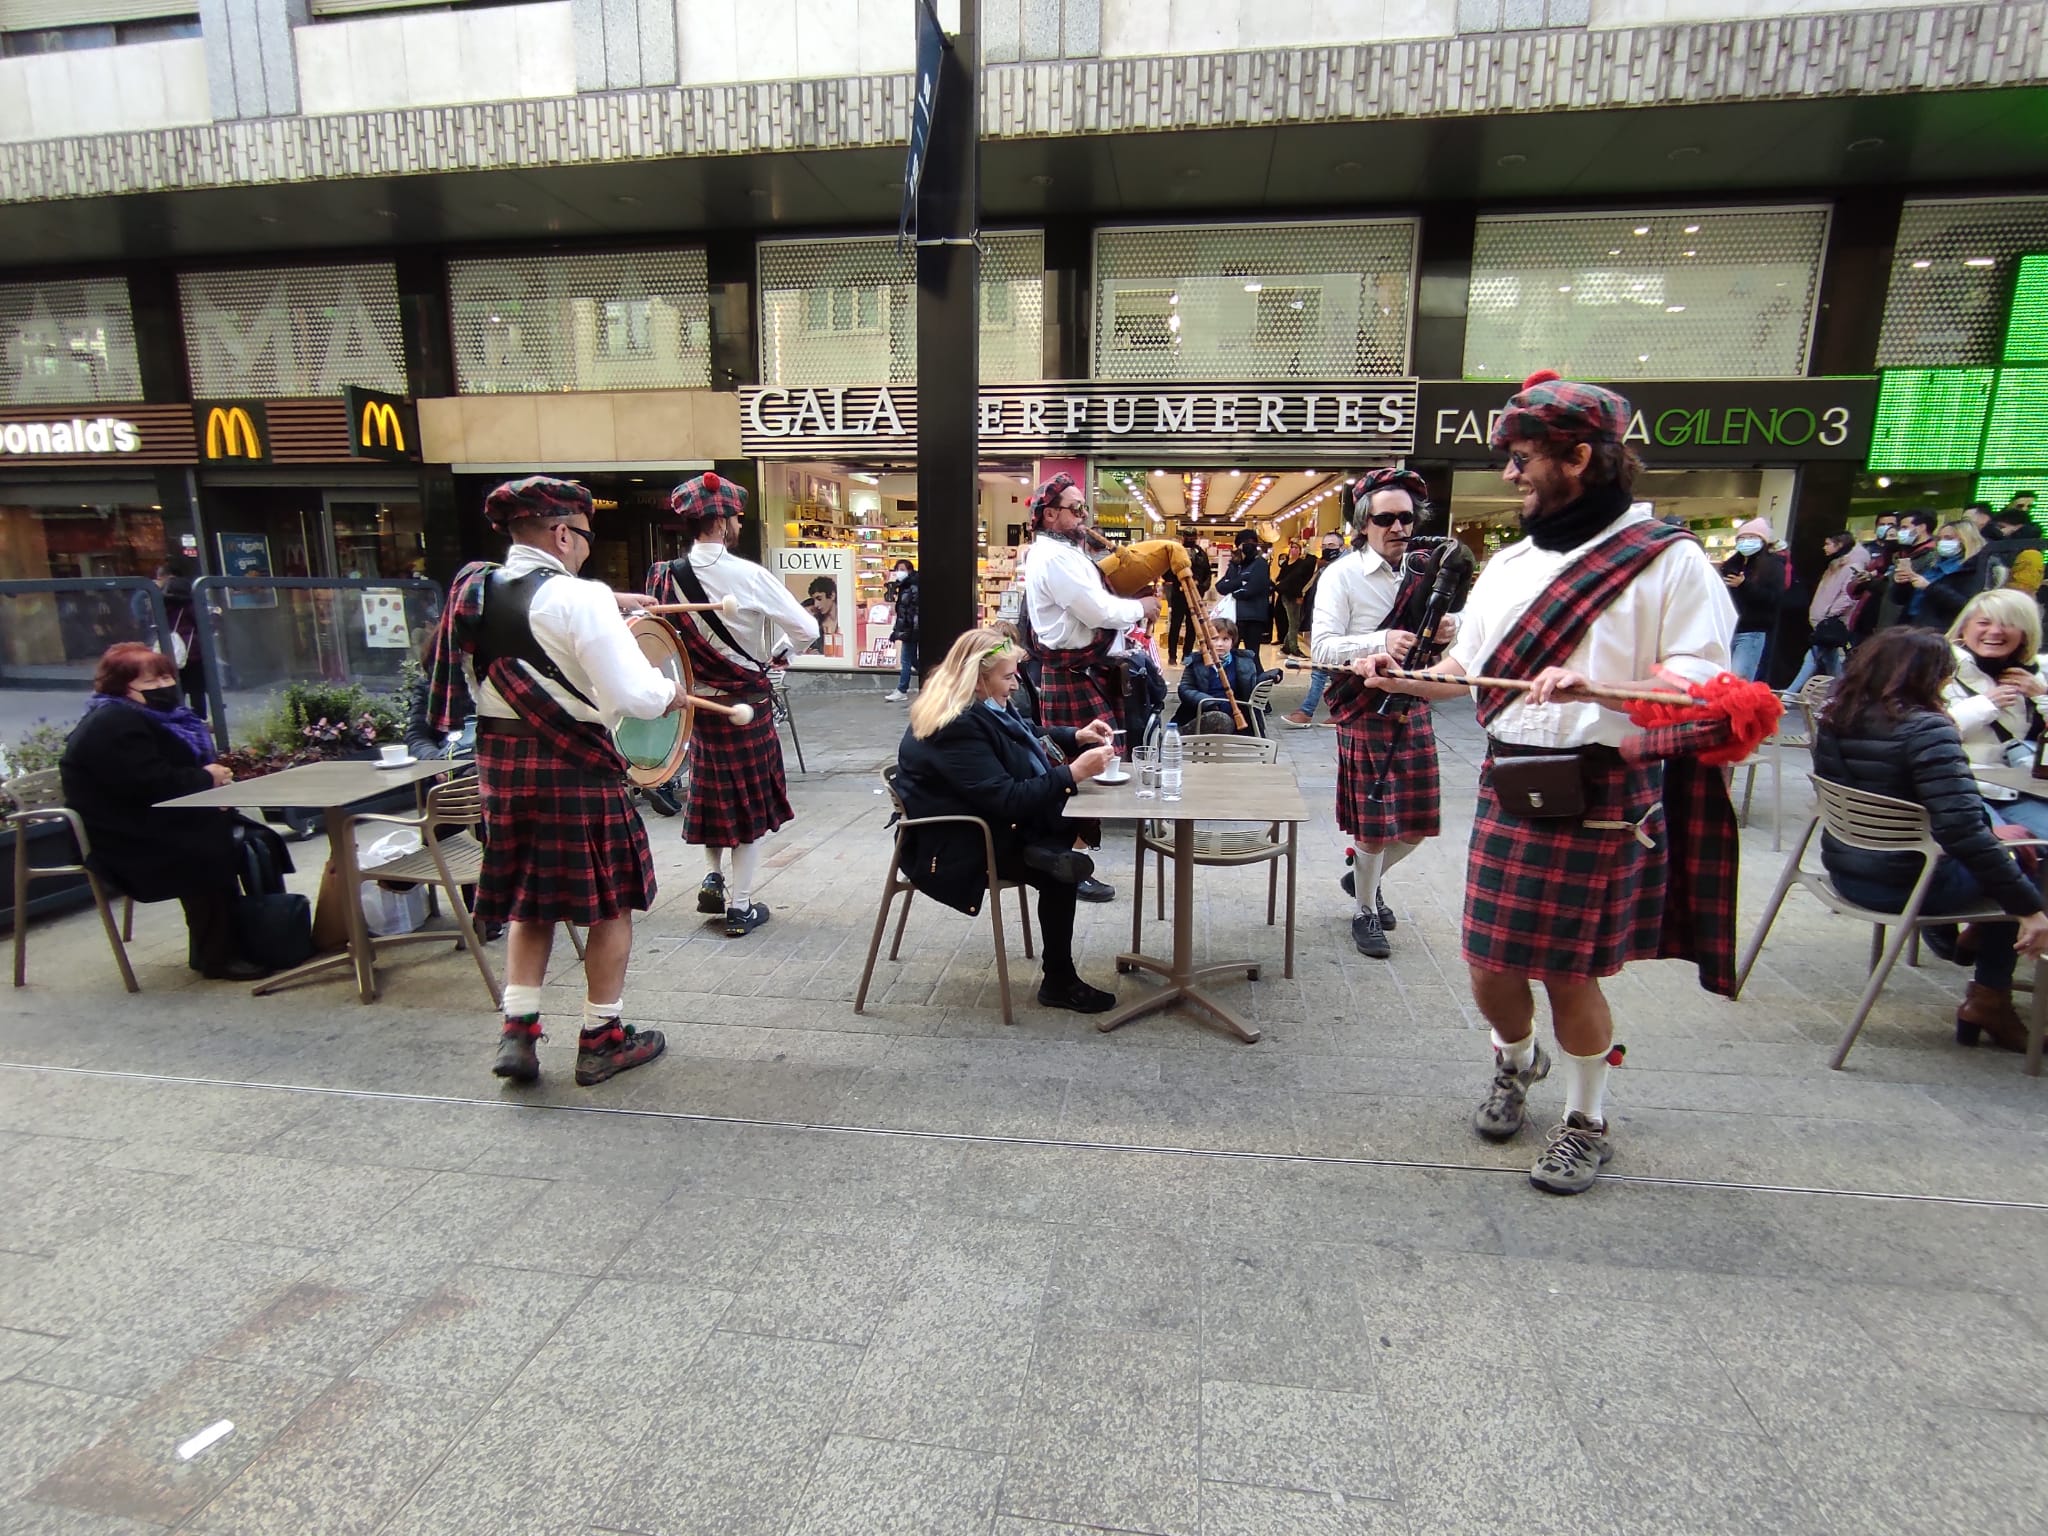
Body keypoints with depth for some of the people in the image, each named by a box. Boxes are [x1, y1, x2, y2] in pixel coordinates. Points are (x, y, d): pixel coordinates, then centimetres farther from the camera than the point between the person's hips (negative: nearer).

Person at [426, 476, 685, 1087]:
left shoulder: (474, 589, 6)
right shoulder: (579, 599, -17)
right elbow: (633, 694, -23)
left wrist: (607, 604, 30)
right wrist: (670, 692, -3)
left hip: (499, 759, 7)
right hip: (574, 763, -7)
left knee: (529, 900, 20)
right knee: (609, 901, 9)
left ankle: (517, 1031, 19)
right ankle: (602, 1039, 18)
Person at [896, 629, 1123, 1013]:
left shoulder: (975, 708, 5)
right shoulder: (956, 729, -26)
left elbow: (1025, 738, 22)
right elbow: (1007, 799, -30)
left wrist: (1075, 737, 6)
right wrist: (1072, 773, -29)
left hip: (983, 824, 10)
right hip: (955, 849, -10)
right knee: (1059, 875, -14)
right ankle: (1059, 983, -1)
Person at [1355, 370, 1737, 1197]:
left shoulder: (1670, 560, -7)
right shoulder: (1509, 563, 12)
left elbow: (1705, 686, -13)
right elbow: (1467, 668, 17)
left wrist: (1590, 685, -29)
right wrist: (1397, 675, -2)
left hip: (1603, 800, -5)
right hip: (1507, 792, 5)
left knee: (1570, 973, 5)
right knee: (1489, 968, 10)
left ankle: (1587, 1122, 31)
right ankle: (1515, 1060, 43)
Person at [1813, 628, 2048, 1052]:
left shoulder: (1835, 718, 0)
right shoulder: (1926, 730, -21)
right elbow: (1962, 831, -27)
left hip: (1844, 871, 7)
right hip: (1905, 886, -7)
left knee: (1998, 846, 26)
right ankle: (1990, 998, 21)